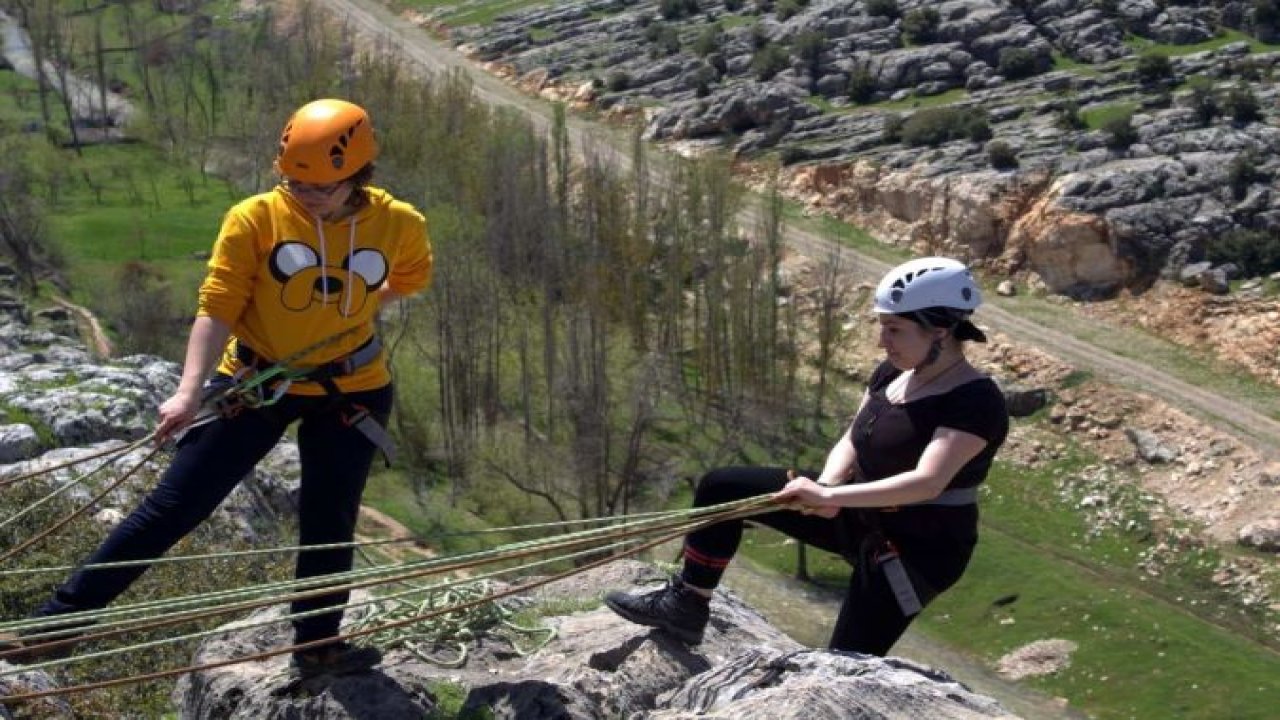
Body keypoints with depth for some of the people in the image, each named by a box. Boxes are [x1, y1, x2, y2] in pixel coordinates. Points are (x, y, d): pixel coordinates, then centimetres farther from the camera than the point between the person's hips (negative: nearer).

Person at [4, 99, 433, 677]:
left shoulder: (399, 225, -11)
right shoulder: (254, 219, -18)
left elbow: (411, 277, 12)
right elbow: (217, 307, -20)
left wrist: (352, 308, 1)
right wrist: (190, 391, -30)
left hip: (349, 392, 2)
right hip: (254, 381, -1)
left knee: (329, 523, 12)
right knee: (173, 506, -3)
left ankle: (317, 644, 31)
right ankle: (62, 615, 5)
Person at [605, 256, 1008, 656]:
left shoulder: (975, 402, -24)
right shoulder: (892, 373, 2)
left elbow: (928, 482, -36)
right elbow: (850, 443, 2)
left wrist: (829, 496, -40)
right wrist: (827, 486, -22)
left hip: (917, 550, -8)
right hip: (859, 515, 8)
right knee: (721, 488, 5)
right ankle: (687, 605, 17)